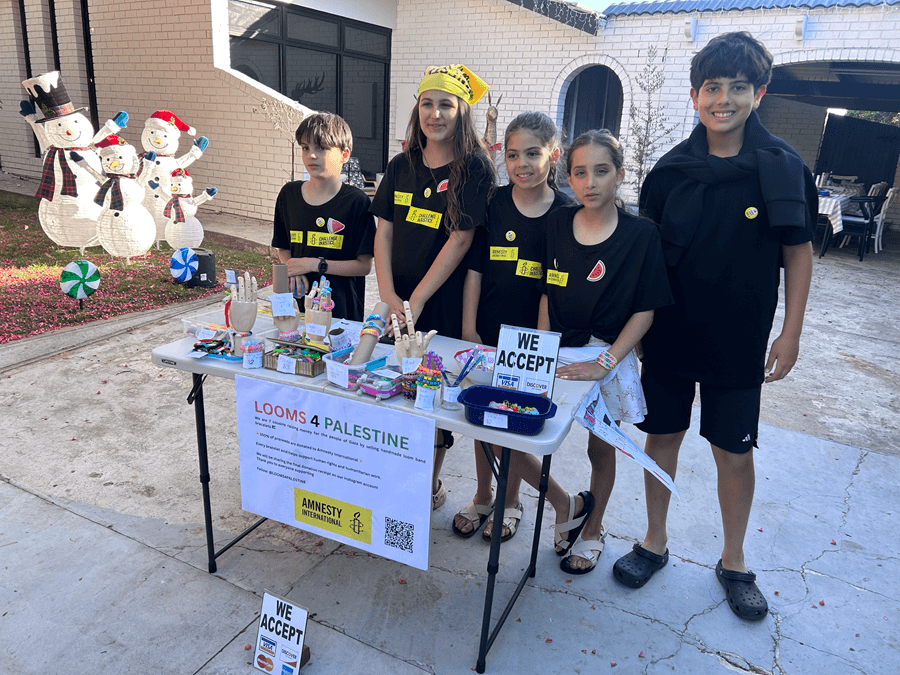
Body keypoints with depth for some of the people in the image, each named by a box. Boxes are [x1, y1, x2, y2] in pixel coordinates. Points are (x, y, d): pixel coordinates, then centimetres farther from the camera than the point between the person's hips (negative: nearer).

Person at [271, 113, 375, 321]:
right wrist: (294, 272, -7)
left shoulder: (356, 201, -8)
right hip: (298, 303, 3)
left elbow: (364, 265, -9)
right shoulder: (289, 194, 6)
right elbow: (283, 250, 14)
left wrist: (315, 264, -14)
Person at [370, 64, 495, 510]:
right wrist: (388, 294, -5)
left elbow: (460, 239, -12)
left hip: (443, 303, -4)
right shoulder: (402, 166, 9)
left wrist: (416, 300, -14)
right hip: (397, 302, 4)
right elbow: (384, 232, 7)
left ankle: (431, 486, 24)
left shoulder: (473, 168, -6)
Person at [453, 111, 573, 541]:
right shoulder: (492, 204, -1)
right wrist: (468, 329, -3)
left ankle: (511, 501, 32)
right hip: (485, 332, 2)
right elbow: (474, 268, 0)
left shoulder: (565, 212, -5)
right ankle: (482, 497, 33)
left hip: (533, 337, -2)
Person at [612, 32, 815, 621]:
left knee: (734, 451, 9)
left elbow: (799, 252, 0)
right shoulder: (671, 169, -2)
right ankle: (655, 543, 31)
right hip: (669, 334, 2)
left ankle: (734, 561, 31)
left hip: (740, 341, -1)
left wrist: (791, 334, -3)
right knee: (662, 436, 11)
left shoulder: (783, 168, -5)